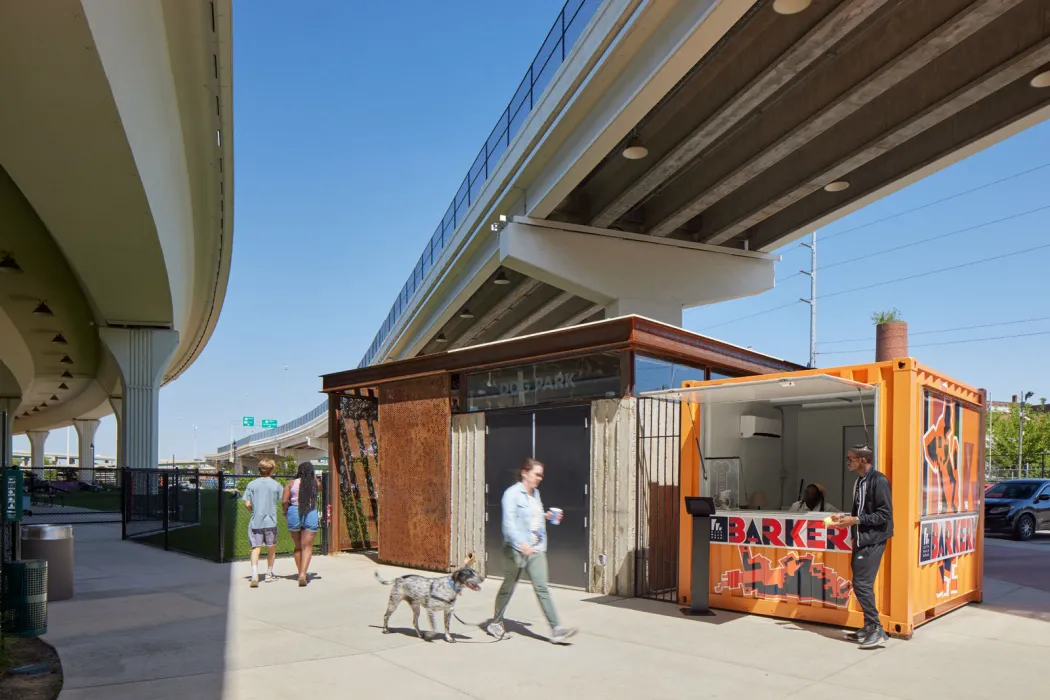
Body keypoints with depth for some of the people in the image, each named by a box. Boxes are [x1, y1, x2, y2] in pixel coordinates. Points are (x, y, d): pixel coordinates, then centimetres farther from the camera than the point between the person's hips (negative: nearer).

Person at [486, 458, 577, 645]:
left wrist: (546, 516, 8)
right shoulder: (512, 493, -12)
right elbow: (509, 522, -22)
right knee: (508, 587, 10)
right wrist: (521, 543, -34)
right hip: (516, 549, -6)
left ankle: (556, 630, -5)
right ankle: (496, 623, 30)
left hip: (536, 549, 6)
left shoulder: (535, 493, 12)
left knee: (542, 588, -1)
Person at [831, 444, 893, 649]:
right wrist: (845, 517, 5)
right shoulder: (860, 481, 13)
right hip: (861, 540, 9)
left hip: (873, 541, -9)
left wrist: (856, 521, -20)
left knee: (862, 584, -11)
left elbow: (885, 514, -18)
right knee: (860, 584, 12)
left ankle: (877, 630, -3)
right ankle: (869, 628, 20)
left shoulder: (878, 480, -14)